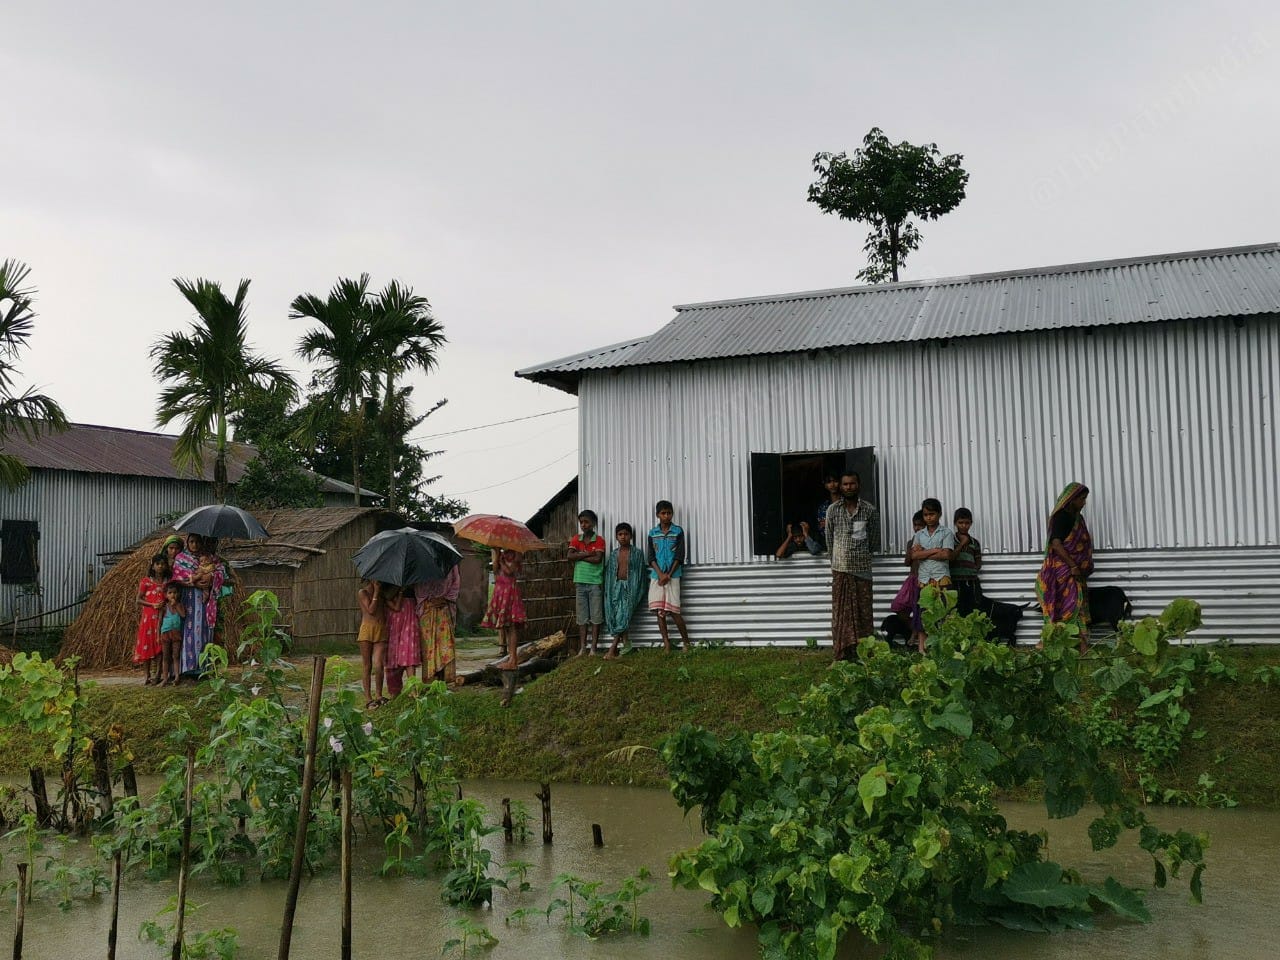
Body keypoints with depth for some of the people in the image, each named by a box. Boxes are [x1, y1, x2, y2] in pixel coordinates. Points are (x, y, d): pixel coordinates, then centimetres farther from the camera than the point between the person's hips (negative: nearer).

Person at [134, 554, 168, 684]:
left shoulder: (169, 582, 7)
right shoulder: (146, 581, 1)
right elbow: (138, 600, -1)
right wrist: (153, 605, -14)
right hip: (148, 617, -1)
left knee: (161, 646, -3)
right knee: (146, 646, -1)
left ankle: (158, 675, 0)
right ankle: (147, 677, 5)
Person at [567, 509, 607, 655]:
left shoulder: (599, 540, 0)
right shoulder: (576, 539, 9)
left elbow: (598, 559, -13)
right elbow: (570, 556, -5)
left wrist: (580, 556, -7)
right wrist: (588, 554, -12)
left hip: (595, 582, -3)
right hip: (580, 582, 3)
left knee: (596, 616, -1)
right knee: (582, 617, 5)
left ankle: (593, 648, 1)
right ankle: (582, 648, 6)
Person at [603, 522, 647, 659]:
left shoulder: (636, 554, 4)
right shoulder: (613, 554, 15)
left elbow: (640, 573, 0)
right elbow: (609, 573, 15)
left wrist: (638, 592, -7)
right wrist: (608, 591, 4)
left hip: (629, 587, -4)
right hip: (615, 586, 4)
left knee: (623, 614, -21)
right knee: (613, 614, -19)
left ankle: (613, 649, -24)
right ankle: (625, 641, -6)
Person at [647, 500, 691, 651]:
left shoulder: (678, 531, 2)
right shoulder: (653, 533, 8)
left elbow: (679, 556, -3)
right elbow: (651, 557, 4)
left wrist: (668, 575, -10)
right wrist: (660, 574, -10)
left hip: (673, 576, -3)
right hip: (656, 576, 3)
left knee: (673, 611, -7)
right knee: (659, 611, 0)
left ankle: (686, 642, 6)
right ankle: (666, 643, 5)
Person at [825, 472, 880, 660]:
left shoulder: (870, 510, 1)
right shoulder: (832, 510, 3)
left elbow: (875, 539, 9)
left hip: (863, 568, 0)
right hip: (841, 569, 0)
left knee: (864, 611, 1)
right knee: (841, 612, 0)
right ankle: (842, 655, 3)